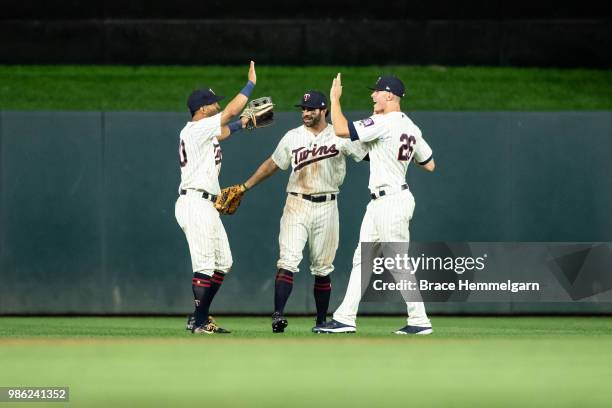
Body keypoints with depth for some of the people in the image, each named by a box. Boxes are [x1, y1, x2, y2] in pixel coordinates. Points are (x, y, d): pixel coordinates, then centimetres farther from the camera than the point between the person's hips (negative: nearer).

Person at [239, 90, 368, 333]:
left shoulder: (341, 137, 1)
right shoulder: (293, 137, 7)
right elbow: (272, 164, 16)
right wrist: (244, 187, 16)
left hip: (326, 207, 0)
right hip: (297, 205, 0)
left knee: (322, 269, 7)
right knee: (288, 261, -14)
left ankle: (321, 322, 15)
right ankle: (278, 315, -23)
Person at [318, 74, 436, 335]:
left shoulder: (384, 124, -17)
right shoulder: (410, 127, 11)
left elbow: (341, 130, -23)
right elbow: (429, 165, 17)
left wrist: (335, 98, -9)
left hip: (391, 202, -10)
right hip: (379, 203, 10)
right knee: (362, 259, 9)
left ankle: (420, 321, 1)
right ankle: (345, 319, 10)